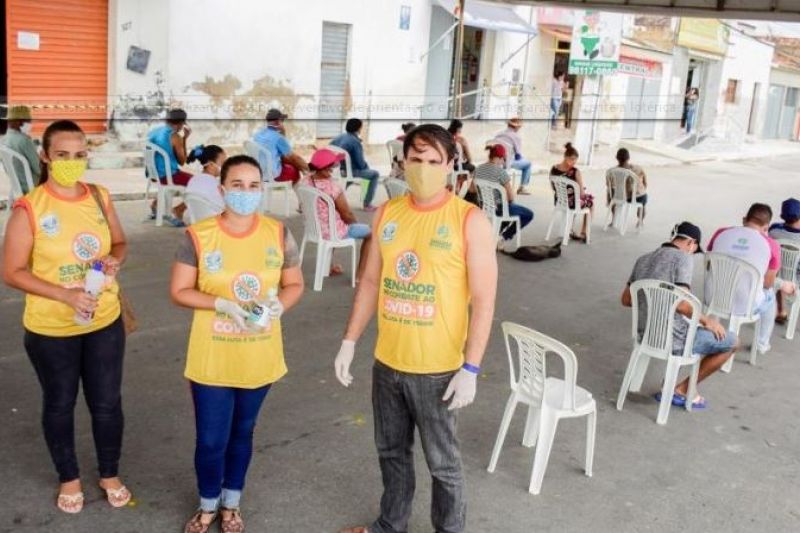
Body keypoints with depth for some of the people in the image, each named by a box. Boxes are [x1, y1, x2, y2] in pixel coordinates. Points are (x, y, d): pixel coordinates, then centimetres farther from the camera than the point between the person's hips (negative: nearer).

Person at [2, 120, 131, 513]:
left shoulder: (100, 197, -3)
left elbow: (120, 243, 11)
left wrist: (114, 260, -12)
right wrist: (64, 294, -24)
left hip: (105, 322, 3)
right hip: (50, 329, -3)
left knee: (107, 403, 14)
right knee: (59, 405, 16)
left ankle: (110, 474, 37)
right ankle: (69, 477, 39)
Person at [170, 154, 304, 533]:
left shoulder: (278, 234, -5)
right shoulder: (199, 236, -11)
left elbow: (294, 284, 4)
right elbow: (179, 292, -7)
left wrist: (277, 307, -18)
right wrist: (223, 304, -22)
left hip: (259, 357, 2)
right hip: (212, 358, -2)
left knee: (242, 433, 19)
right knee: (210, 440, 6)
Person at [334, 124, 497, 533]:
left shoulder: (470, 221, -13)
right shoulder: (387, 214, 2)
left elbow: (483, 301, -13)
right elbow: (370, 281, 10)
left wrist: (470, 369, -17)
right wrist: (349, 342, 8)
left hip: (437, 369, -5)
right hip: (387, 362, 5)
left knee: (442, 462, 10)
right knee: (391, 452, 22)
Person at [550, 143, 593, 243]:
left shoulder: (553, 169, -11)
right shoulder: (575, 172, -26)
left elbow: (554, 189, 3)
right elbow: (582, 193, -21)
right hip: (572, 203, -5)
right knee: (591, 201, 29)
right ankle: (584, 233, 31)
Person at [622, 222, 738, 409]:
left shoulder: (643, 259, 9)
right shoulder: (683, 258, -12)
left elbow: (626, 299, 14)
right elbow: (681, 303, -23)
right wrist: (706, 320, -8)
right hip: (672, 339, -8)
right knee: (731, 342, 10)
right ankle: (682, 390, 13)